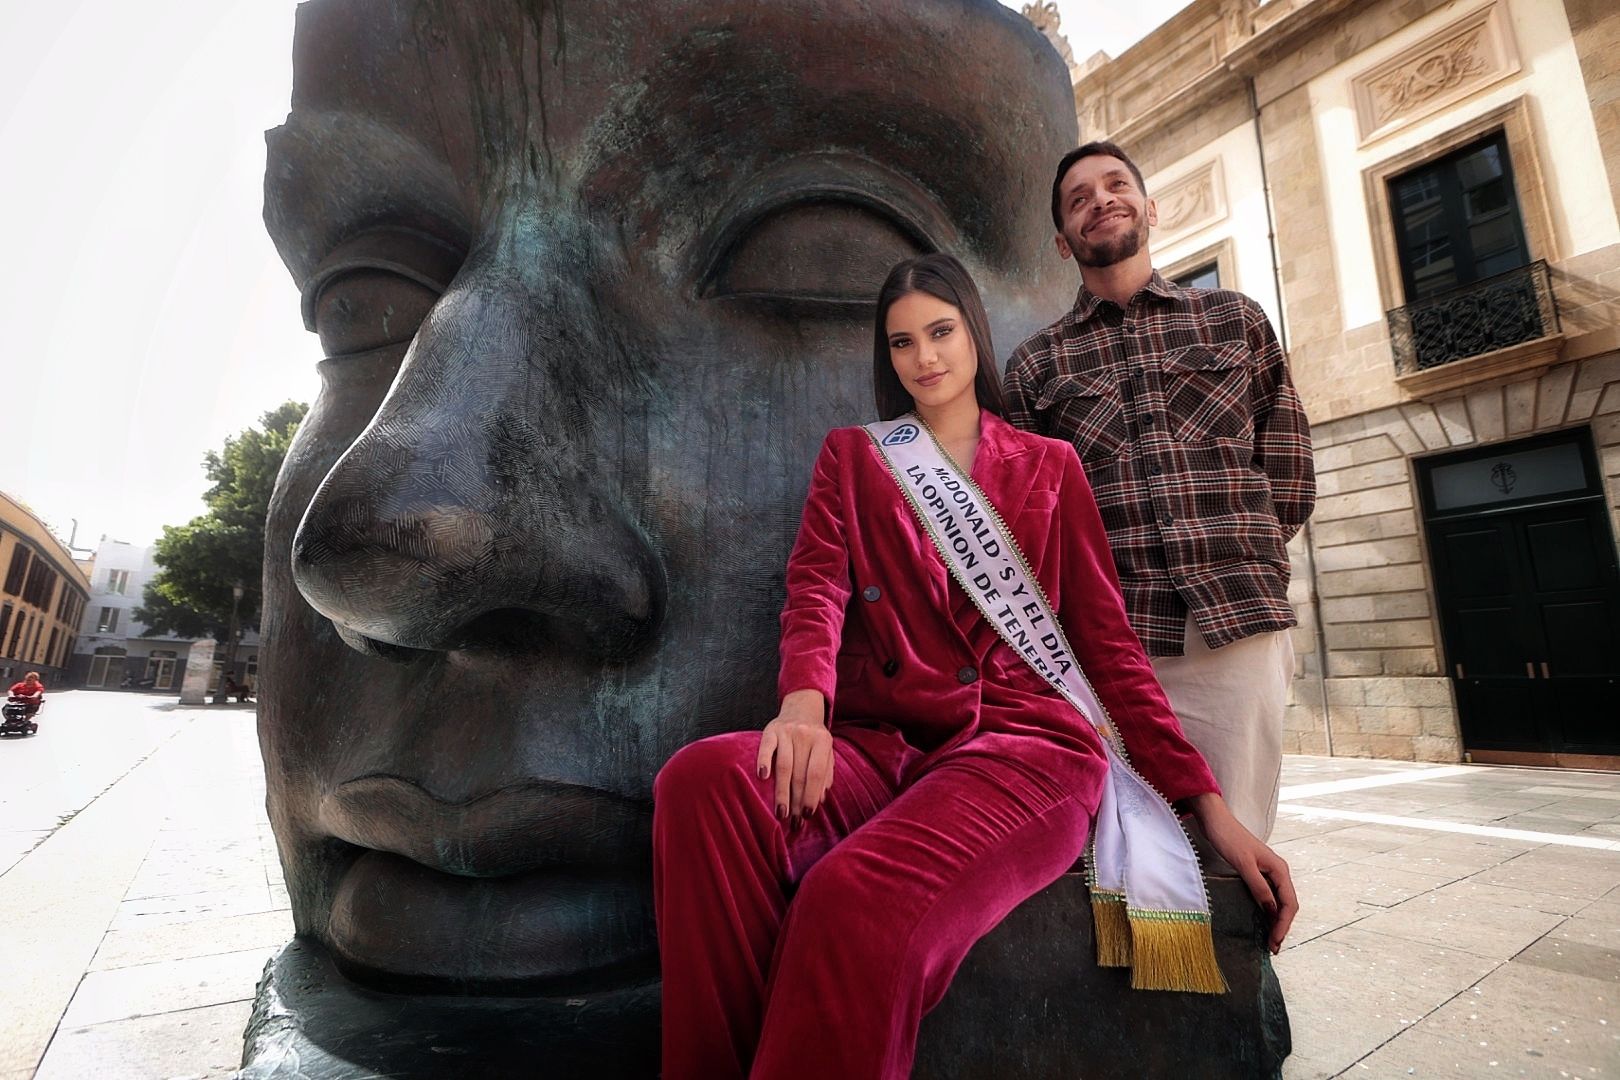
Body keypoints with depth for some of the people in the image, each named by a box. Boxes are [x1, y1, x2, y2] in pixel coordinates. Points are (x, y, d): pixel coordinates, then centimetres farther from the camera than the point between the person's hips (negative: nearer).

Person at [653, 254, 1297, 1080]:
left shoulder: (1049, 467, 17)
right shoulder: (850, 458, 19)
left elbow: (1108, 643, 13)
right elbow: (816, 591, 2)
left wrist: (1210, 806, 5)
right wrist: (804, 699, -21)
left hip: (1020, 742, -1)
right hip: (880, 743, 2)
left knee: (858, 899, -33)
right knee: (705, 778, -30)